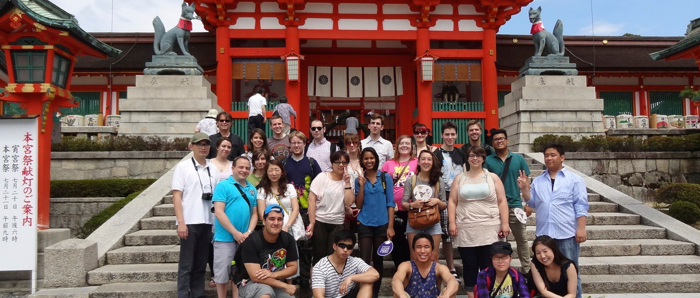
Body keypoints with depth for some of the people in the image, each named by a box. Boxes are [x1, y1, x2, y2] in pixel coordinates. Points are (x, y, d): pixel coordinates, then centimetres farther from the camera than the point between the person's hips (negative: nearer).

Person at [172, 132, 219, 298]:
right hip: (189, 222, -4)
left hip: (207, 222, 4)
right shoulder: (183, 166, 0)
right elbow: (176, 195, -5)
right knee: (186, 265, 1)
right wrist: (181, 222, -13)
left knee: (201, 265, 11)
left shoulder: (213, 169, 12)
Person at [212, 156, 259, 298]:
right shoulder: (223, 185, -6)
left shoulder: (252, 189, 12)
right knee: (222, 272, 4)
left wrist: (249, 232, -5)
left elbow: (254, 213, 12)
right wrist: (235, 233, -15)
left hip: (244, 238, 5)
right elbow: (218, 212, -13)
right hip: (225, 237, -5)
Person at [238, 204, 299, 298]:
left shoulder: (288, 239, -6)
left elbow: (293, 267, 0)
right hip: (251, 283, -4)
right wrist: (285, 286, -21)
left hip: (276, 283, 4)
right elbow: (256, 277, -24)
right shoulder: (251, 241, -21)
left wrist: (273, 274, -20)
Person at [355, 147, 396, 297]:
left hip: (382, 224, 0)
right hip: (364, 224, 0)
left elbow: (390, 203, -1)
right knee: (365, 260, -1)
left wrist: (390, 226, -7)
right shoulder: (359, 179, 3)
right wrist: (362, 185, -11)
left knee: (378, 260, 10)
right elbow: (358, 205, -1)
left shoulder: (386, 177, 0)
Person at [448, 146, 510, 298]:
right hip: (466, 231, 1)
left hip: (489, 230, -1)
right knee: (469, 266, 6)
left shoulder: (492, 177, 7)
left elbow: (502, 201, 3)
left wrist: (505, 223, -5)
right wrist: (452, 223, -2)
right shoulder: (459, 178, 10)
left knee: (488, 266, 2)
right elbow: (452, 202, 7)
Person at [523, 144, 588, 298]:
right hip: (543, 234, 4)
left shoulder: (575, 179, 0)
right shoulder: (537, 181, 11)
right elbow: (532, 203, 11)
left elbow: (581, 206, -4)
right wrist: (524, 189, -4)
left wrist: (581, 228, -11)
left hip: (567, 234, -4)